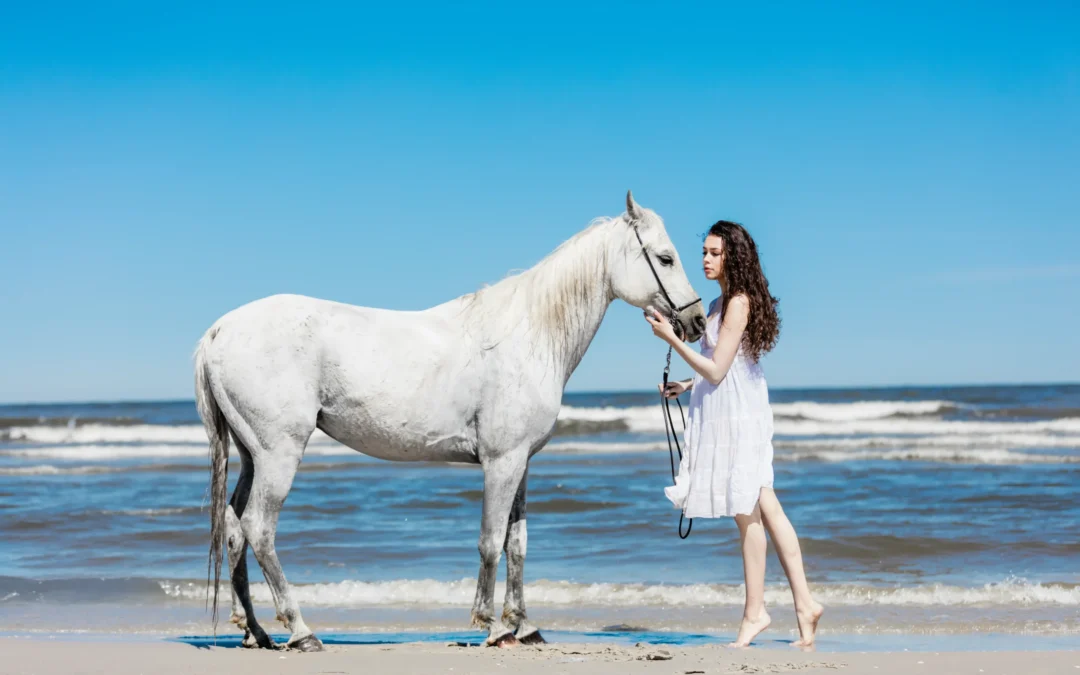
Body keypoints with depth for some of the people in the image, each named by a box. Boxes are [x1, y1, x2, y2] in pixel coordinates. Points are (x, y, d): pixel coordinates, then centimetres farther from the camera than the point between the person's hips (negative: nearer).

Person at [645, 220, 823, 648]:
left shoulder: (738, 303, -15)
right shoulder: (722, 303, 14)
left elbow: (717, 370, -17)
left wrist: (672, 339, -16)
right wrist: (688, 385, 16)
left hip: (737, 415, -10)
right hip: (726, 414, 10)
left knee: (747, 512, -2)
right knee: (763, 509, 8)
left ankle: (754, 612, 5)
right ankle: (803, 603, 10)